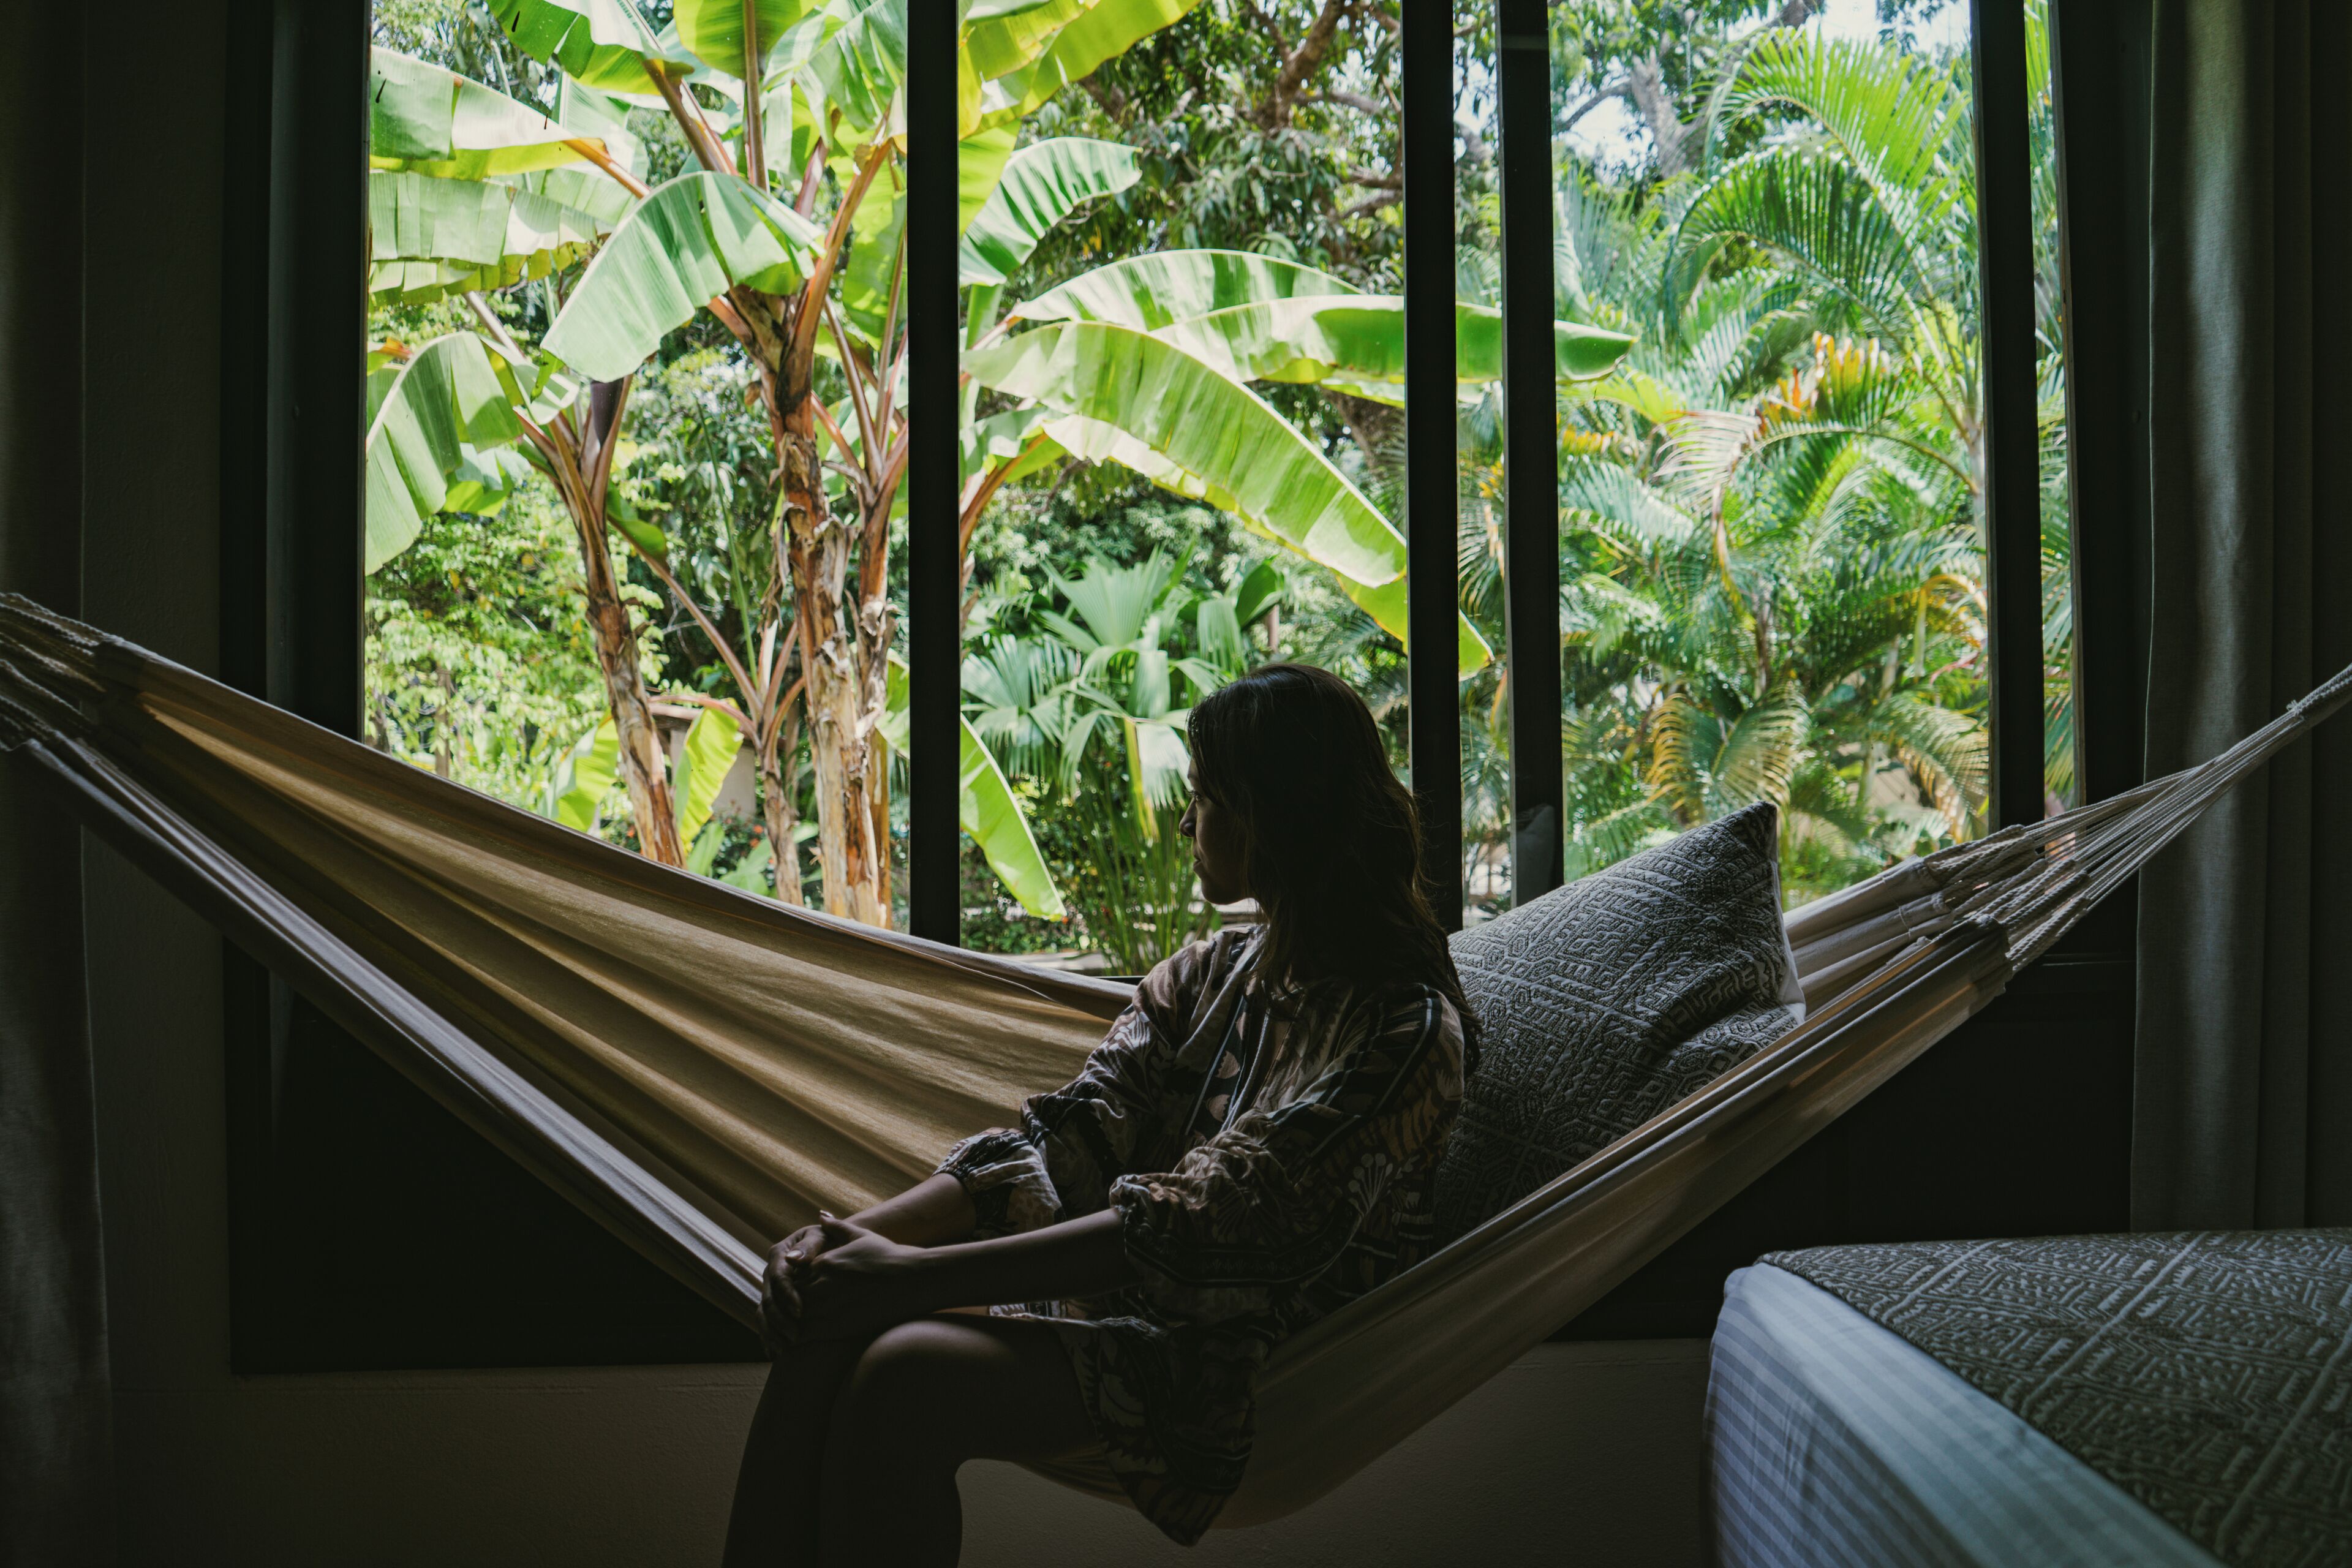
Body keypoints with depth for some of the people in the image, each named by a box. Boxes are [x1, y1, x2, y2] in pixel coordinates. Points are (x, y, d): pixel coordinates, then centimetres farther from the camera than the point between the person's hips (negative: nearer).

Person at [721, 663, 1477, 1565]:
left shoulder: (1407, 1027, -13)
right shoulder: (1205, 978, 13)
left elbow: (1207, 1224, -22)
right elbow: (1065, 1142, 4)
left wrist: (913, 1274, -26)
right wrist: (858, 1234, -13)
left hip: (1260, 1376, -7)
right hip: (1131, 1312, 7)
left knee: (902, 1375, -27)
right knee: (830, 1338, -18)